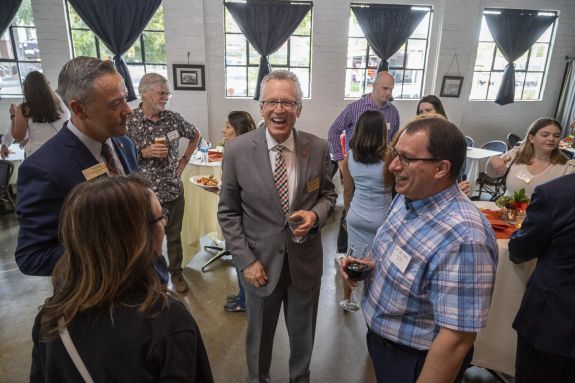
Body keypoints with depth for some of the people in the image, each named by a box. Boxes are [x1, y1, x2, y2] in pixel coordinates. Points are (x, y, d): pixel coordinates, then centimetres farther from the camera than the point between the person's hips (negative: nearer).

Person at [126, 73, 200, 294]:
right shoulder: (127, 121, -11)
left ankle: (176, 273, 36)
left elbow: (195, 135, 17)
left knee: (174, 235, 17)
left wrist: (185, 159, 9)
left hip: (174, 190, 3)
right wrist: (144, 153, -19)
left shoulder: (173, 118, 0)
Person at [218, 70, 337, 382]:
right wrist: (245, 260, -11)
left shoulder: (318, 148, -9)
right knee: (259, 336, 23)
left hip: (305, 261, 2)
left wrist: (315, 214, -18)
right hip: (260, 262, -1)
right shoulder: (237, 150, -13)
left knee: (303, 335, 25)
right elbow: (228, 212, -7)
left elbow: (328, 194, 5)